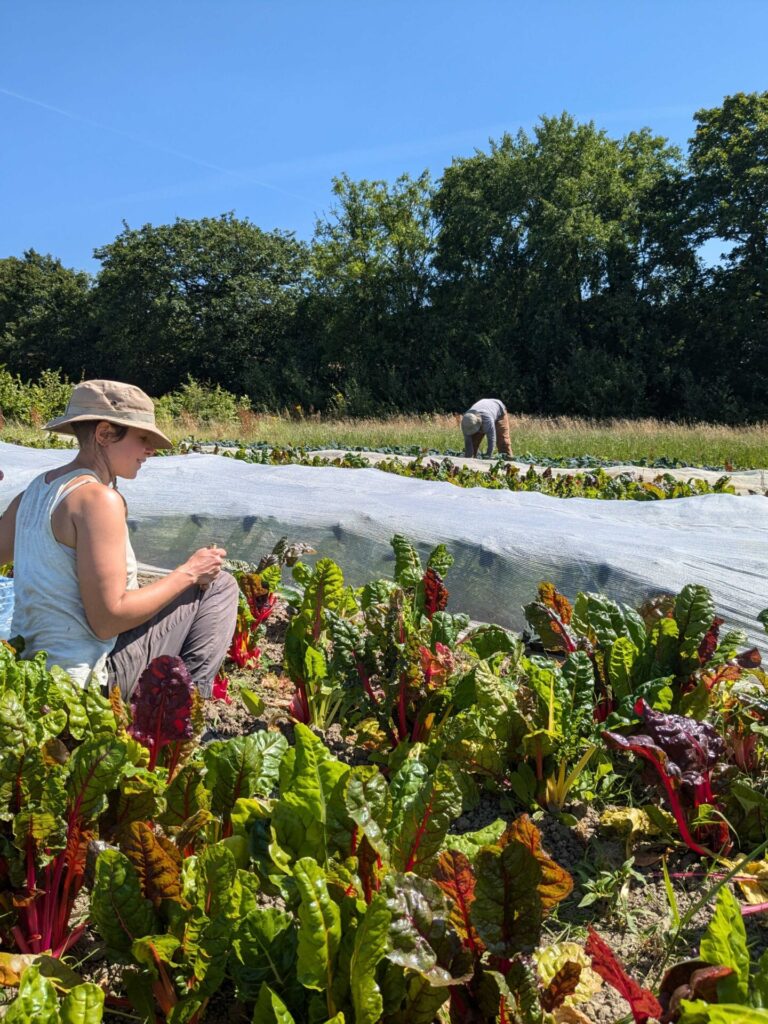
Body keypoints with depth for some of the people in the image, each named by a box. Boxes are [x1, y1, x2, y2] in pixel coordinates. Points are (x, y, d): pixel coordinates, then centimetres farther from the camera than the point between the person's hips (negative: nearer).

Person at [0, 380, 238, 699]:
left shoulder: (35, 490, 5)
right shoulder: (99, 499, -20)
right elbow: (108, 620, -24)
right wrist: (189, 572, -13)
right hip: (87, 676, -9)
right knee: (220, 585, -2)